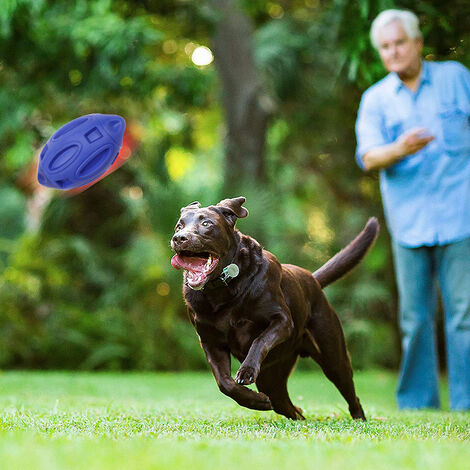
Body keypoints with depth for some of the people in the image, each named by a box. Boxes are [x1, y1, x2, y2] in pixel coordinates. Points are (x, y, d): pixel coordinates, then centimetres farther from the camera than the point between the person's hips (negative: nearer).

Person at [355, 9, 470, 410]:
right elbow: (368, 157, -6)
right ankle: (417, 403, 13)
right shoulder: (376, 99, 8)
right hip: (410, 222, 1)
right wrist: (399, 150, -27)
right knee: (415, 317, 4)